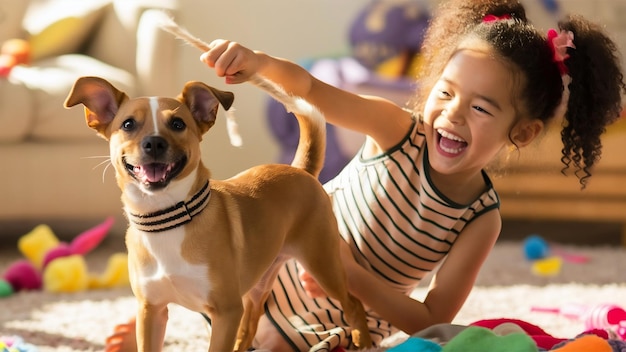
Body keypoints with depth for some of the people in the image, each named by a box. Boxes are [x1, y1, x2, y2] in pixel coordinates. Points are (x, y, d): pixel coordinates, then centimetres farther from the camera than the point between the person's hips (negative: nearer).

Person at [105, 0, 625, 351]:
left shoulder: (481, 220, -23)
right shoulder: (397, 129, -23)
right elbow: (311, 90, -35)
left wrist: (354, 276, -36)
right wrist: (260, 62, -58)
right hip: (282, 265, 0)